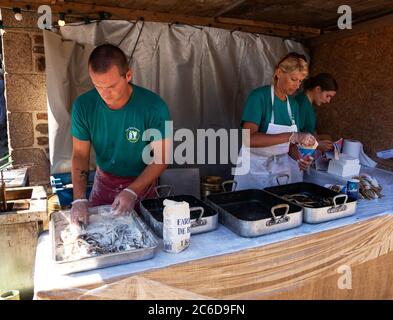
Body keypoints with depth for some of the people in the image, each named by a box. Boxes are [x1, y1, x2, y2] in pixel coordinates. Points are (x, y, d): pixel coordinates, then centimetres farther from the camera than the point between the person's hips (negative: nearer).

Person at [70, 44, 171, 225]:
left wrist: (132, 192, -30)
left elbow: (161, 158, -20)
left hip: (141, 181, -2)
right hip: (104, 180, 3)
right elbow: (80, 154, -10)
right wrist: (79, 199, -22)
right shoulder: (83, 106, -17)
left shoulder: (154, 107, -26)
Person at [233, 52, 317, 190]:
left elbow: (288, 143, 11)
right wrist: (292, 136, -32)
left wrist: (299, 158, -9)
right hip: (254, 168, -5)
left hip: (281, 169, 6)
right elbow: (249, 138, -28)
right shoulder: (259, 96, -15)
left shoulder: (293, 104, 4)